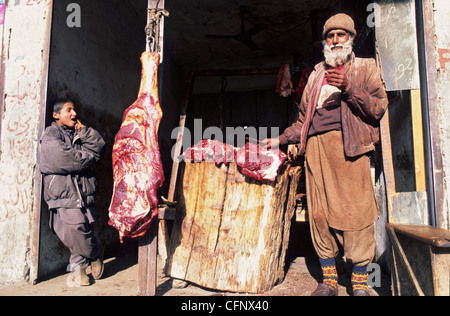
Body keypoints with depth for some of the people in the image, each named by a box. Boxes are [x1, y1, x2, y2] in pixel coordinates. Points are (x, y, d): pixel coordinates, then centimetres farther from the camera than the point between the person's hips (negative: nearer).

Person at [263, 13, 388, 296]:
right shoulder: (316, 75, 27)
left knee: (356, 210, -9)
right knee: (319, 213, 0)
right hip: (315, 146, 4)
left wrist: (349, 88, -8)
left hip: (349, 144, -3)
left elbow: (378, 108, 4)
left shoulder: (365, 68, 17)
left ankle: (360, 283, 4)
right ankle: (329, 280, 11)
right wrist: (281, 139, 17)